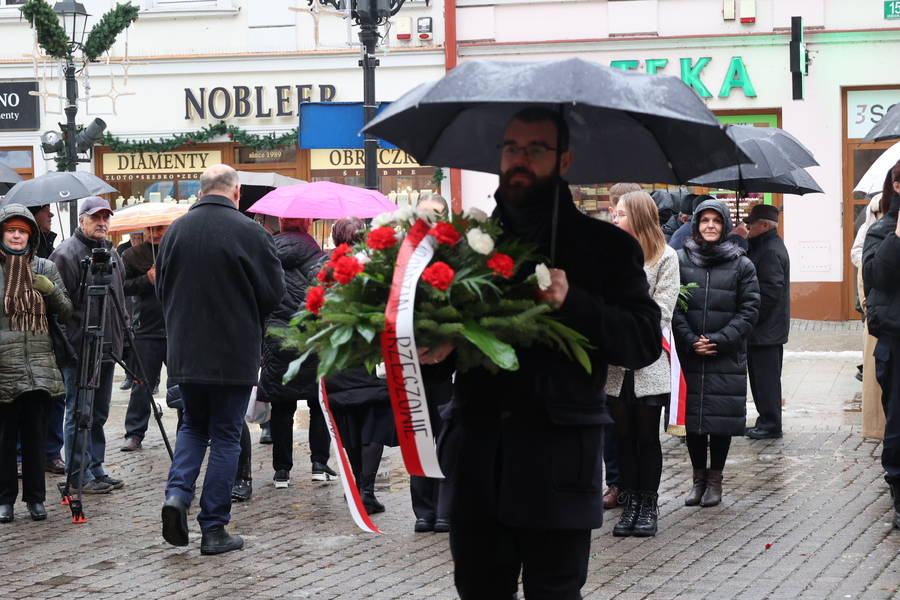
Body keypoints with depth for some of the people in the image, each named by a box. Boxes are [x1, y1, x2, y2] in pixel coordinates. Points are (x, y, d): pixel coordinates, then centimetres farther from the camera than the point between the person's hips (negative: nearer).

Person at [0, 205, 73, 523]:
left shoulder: (44, 268, 10)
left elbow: (66, 312, 9)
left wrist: (51, 290, -8)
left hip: (39, 365, 2)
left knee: (36, 434, 4)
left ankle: (35, 498, 13)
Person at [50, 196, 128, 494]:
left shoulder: (112, 254, 16)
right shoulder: (66, 254, -10)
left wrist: (122, 333, 20)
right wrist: (70, 341, -16)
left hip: (107, 347, 8)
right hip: (79, 348, -8)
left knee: (99, 413, 13)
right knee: (79, 413, -3)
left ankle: (96, 469, 20)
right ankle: (79, 476, 1)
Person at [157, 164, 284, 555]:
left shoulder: (176, 231, 0)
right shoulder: (250, 233, -12)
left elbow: (161, 289, 9)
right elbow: (274, 292, -5)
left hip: (185, 352, 3)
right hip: (234, 354, -3)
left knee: (193, 425, 21)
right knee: (226, 436, 5)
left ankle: (178, 492, -2)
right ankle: (214, 529, 6)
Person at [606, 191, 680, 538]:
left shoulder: (665, 257, 0)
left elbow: (661, 309, -6)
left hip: (648, 363, -4)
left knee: (647, 437, 2)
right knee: (624, 436, 6)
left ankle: (649, 506, 10)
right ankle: (631, 502, 13)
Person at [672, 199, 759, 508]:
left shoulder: (741, 265, 2)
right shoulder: (681, 259, 4)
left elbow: (749, 310, -1)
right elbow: (673, 307, 2)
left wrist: (720, 340, -10)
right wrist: (690, 340, -10)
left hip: (727, 355, -1)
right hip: (689, 354, 1)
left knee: (723, 415, -1)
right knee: (693, 414, 3)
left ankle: (715, 479, 12)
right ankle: (699, 477, 17)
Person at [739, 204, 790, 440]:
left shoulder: (770, 251, -18)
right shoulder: (766, 246, 15)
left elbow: (770, 292, -23)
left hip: (766, 329, -11)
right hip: (765, 329, 11)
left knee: (766, 377, -4)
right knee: (761, 376, 15)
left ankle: (770, 424, 2)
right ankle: (767, 421, 21)